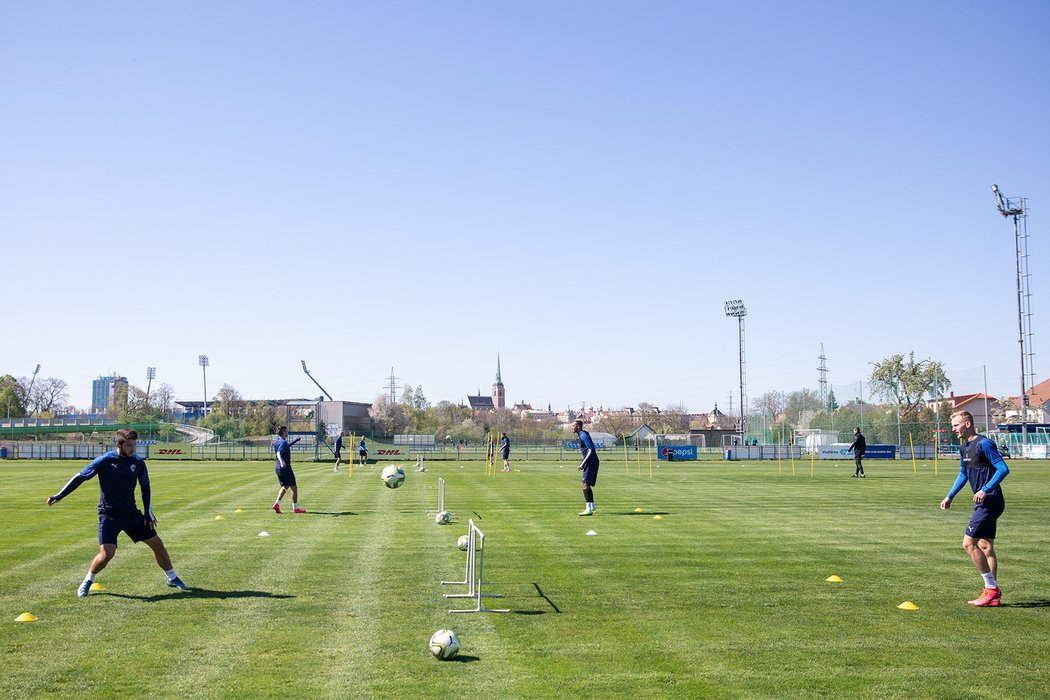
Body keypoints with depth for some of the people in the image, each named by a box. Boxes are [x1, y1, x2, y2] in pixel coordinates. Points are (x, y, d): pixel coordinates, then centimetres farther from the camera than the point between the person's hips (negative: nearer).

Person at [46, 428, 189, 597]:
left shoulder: (138, 462, -1)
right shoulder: (105, 460, -12)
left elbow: (145, 488, 11)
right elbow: (80, 477, -7)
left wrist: (148, 513, 4)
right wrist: (58, 496, -11)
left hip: (131, 513, 4)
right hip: (109, 514, -4)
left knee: (157, 543, 5)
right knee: (106, 554, -19)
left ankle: (172, 578, 24)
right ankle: (88, 581, 11)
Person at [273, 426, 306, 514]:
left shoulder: (278, 441, 12)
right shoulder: (283, 442, -16)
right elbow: (278, 453, -32)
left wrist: (295, 441, 43)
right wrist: (282, 461, -49)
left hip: (278, 468, 9)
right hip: (285, 468, -9)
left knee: (285, 486, 18)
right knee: (294, 487, 1)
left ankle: (277, 503, 2)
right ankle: (295, 508, 6)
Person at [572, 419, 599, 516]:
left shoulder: (583, 435, -13)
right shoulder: (582, 435, 18)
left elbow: (591, 450, -21)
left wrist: (582, 464, -21)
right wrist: (583, 464, 22)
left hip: (591, 463, -11)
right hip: (590, 463, 11)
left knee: (584, 484, -17)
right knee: (586, 485, 15)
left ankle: (589, 509, -22)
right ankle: (591, 508, 20)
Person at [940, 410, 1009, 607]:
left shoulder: (983, 444, -15)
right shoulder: (964, 446, 14)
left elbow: (1003, 468, -21)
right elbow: (963, 475, 26)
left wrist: (985, 490, -28)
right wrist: (950, 496, 20)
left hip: (990, 501, -10)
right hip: (983, 503, 10)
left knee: (969, 543, -12)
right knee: (985, 546, 11)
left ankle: (991, 588, -4)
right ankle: (994, 594, 15)